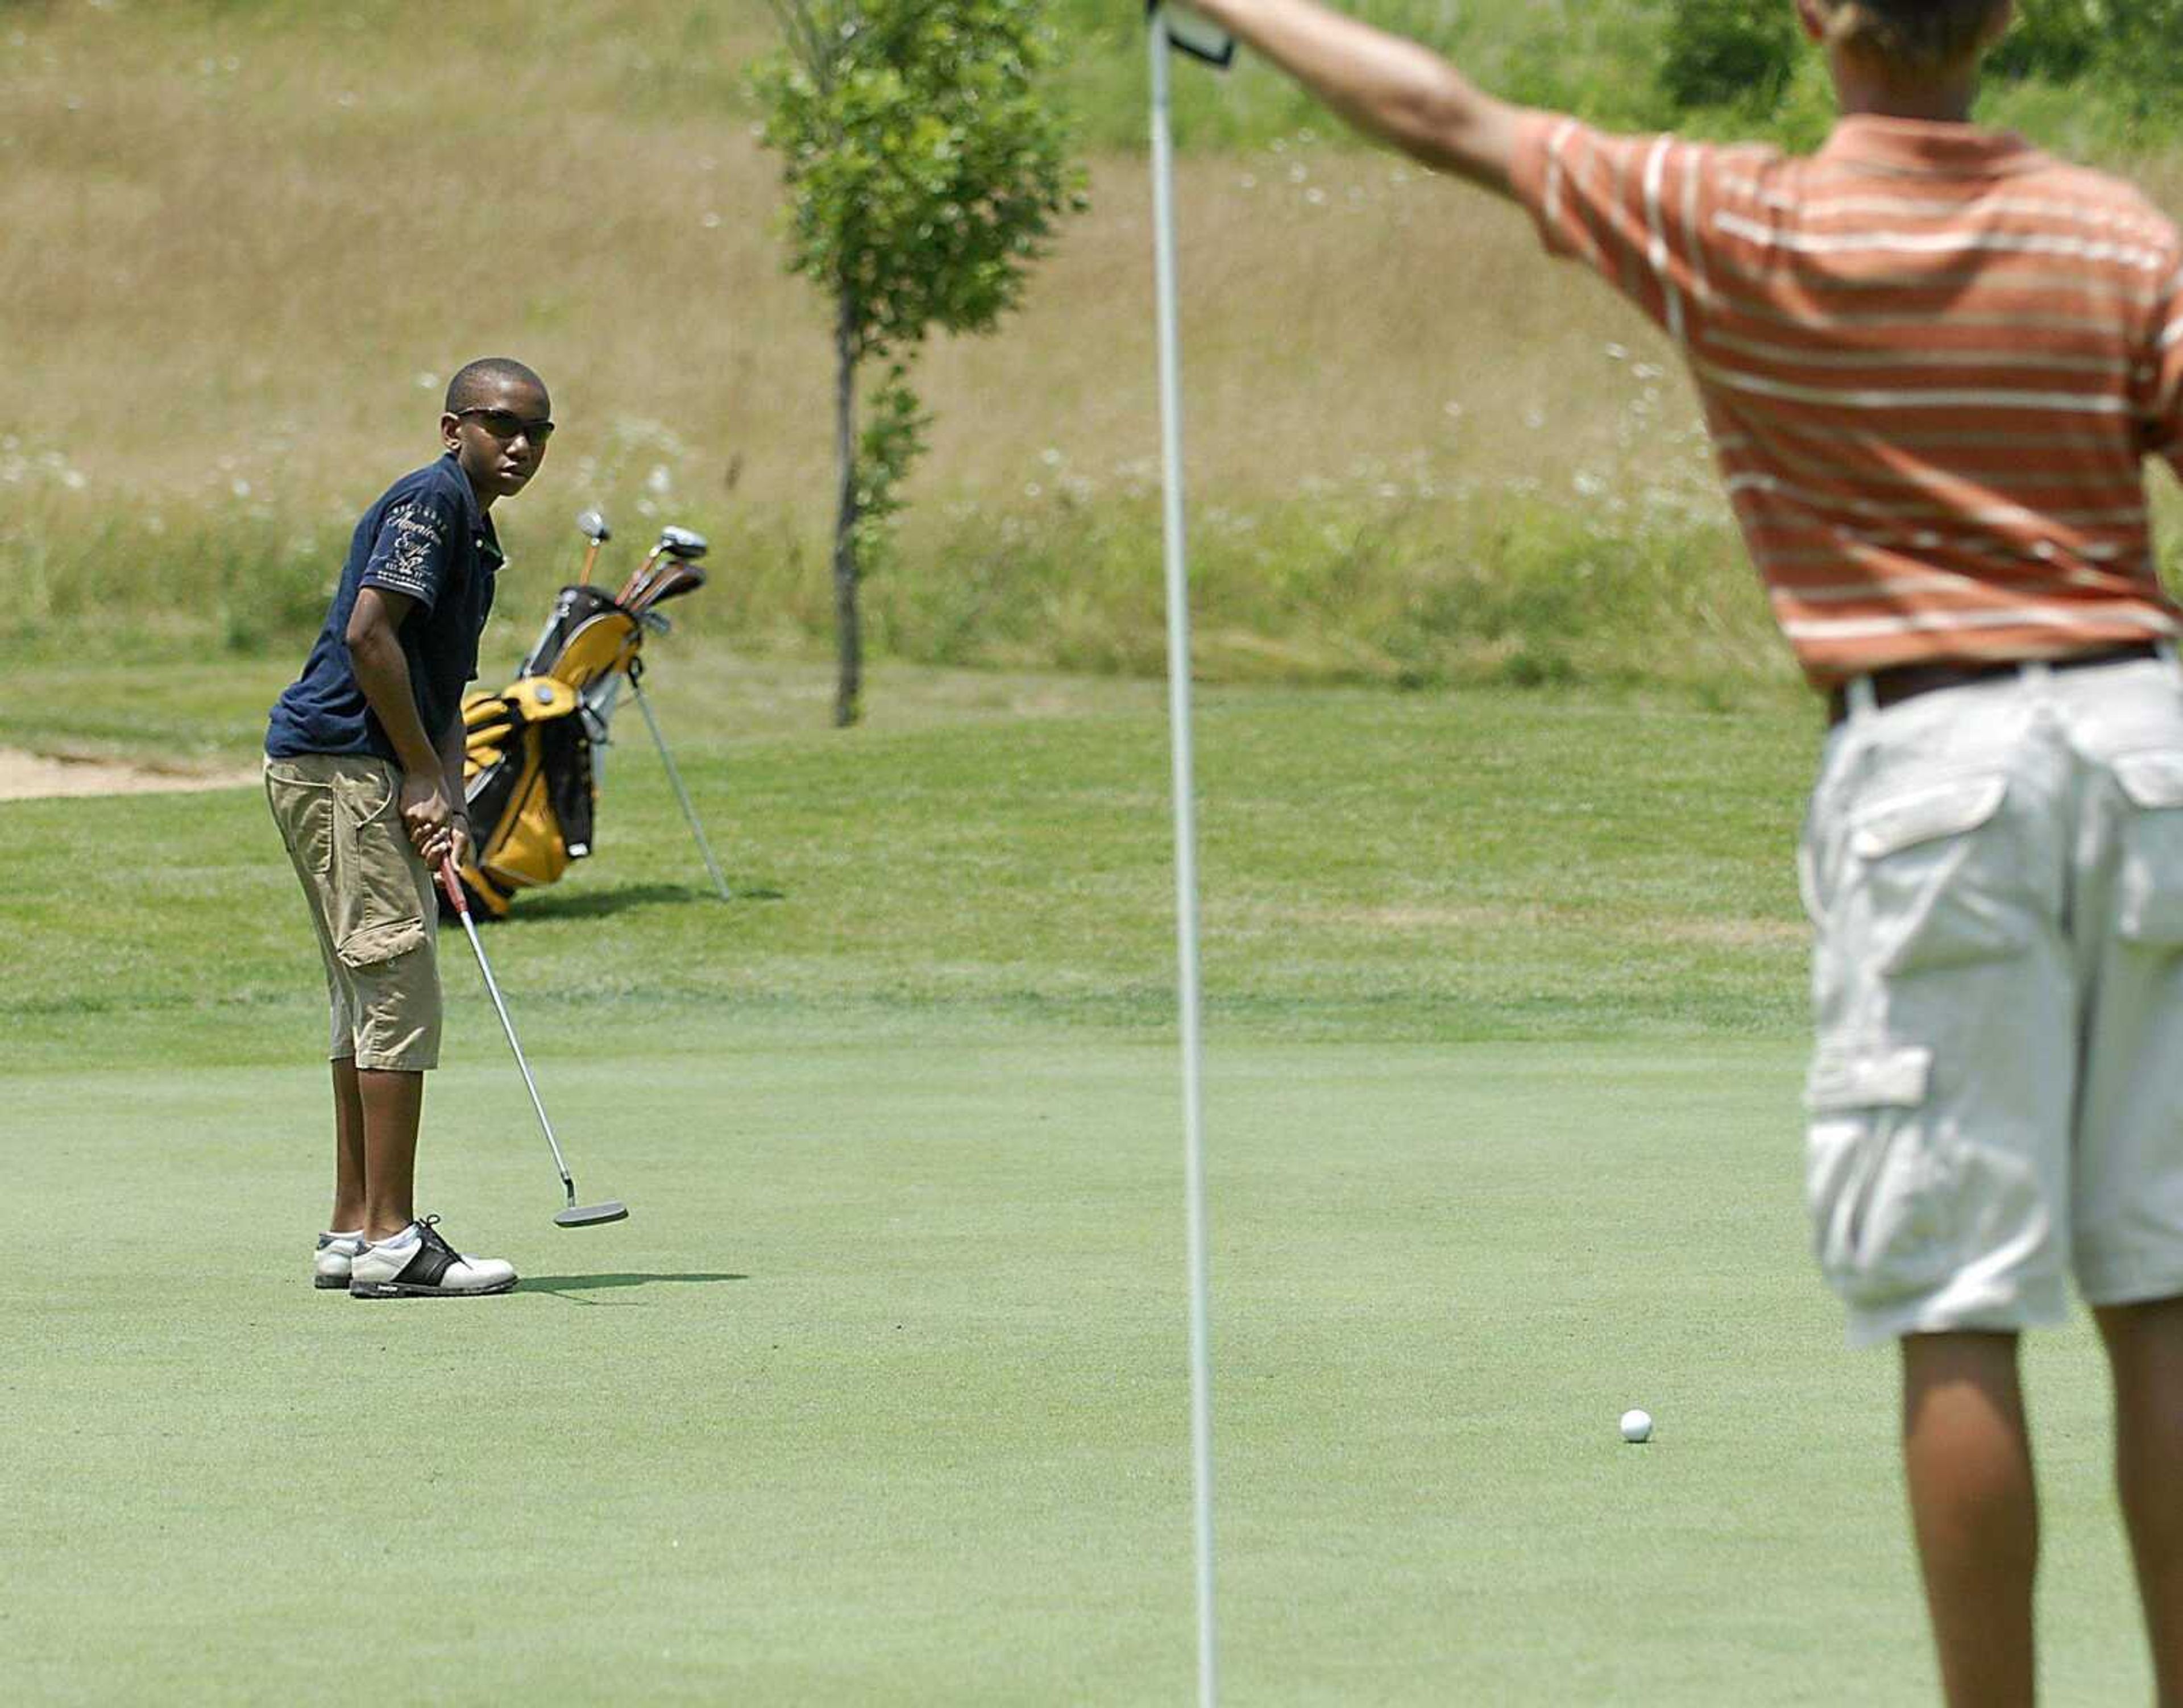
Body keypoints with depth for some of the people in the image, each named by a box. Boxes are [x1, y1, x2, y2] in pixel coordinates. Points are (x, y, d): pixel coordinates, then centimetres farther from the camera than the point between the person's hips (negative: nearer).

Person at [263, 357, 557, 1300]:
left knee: (370, 1003, 13)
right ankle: (390, 1240, -10)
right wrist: (423, 779, -15)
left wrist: (447, 803, 0)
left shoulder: (472, 531, 21)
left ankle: (352, 1234, 17)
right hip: (343, 766, -11)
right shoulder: (431, 499, -10)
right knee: (400, 993, -10)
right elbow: (369, 632, -20)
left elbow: (445, 691, 17)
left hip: (372, 777, 11)